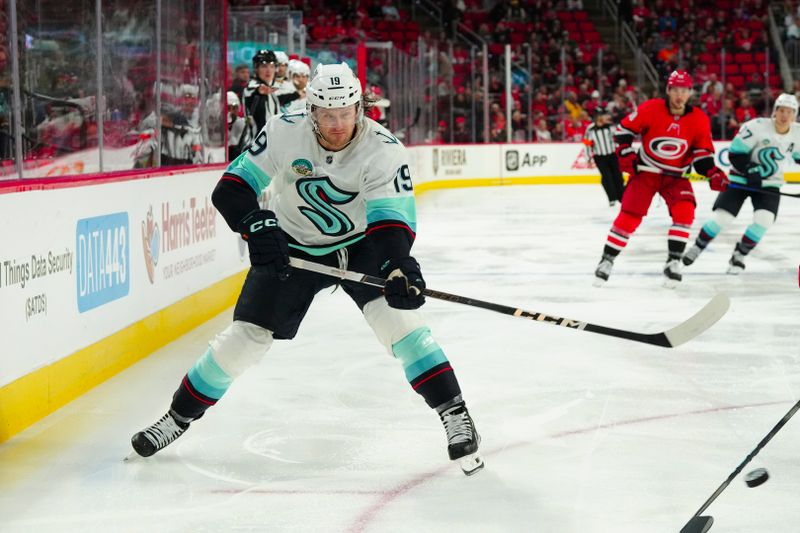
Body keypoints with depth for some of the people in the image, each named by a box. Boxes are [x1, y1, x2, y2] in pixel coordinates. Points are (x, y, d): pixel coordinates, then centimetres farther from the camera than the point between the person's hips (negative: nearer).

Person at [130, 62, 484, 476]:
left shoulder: (383, 149, -26)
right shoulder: (283, 133, -22)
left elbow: (393, 219, -33)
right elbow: (231, 189, -18)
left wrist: (399, 265, -52)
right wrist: (256, 224, -37)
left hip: (360, 244, -1)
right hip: (292, 246, 1)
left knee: (395, 313, -25)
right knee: (246, 336, 0)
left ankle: (453, 414, -17)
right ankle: (180, 416, 18)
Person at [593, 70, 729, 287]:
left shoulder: (699, 119, -8)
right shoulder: (651, 109, -16)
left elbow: (702, 152, -1)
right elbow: (624, 128, -4)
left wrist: (713, 173, -16)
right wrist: (625, 154, -11)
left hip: (676, 175, 2)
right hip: (646, 171, -2)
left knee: (684, 212, -20)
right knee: (629, 215, -9)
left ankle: (673, 263, -10)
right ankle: (607, 260, 5)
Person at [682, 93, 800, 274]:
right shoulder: (757, 127, -21)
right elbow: (735, 154, -19)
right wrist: (751, 171, -27)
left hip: (769, 183, 3)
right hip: (741, 179, -3)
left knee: (764, 220, -18)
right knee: (721, 217, -8)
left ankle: (738, 256, 3)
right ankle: (697, 248, 18)